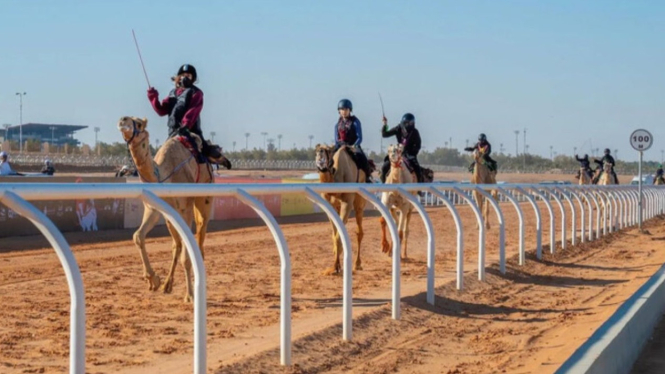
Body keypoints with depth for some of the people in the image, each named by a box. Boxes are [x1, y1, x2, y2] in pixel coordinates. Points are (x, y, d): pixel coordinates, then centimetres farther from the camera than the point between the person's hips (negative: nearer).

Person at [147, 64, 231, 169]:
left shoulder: (195, 93, 0)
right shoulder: (173, 93, 18)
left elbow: (193, 111, -16)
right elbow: (162, 111, 13)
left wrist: (185, 126, -30)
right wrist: (153, 98, -3)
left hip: (190, 131, -6)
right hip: (174, 131, 6)